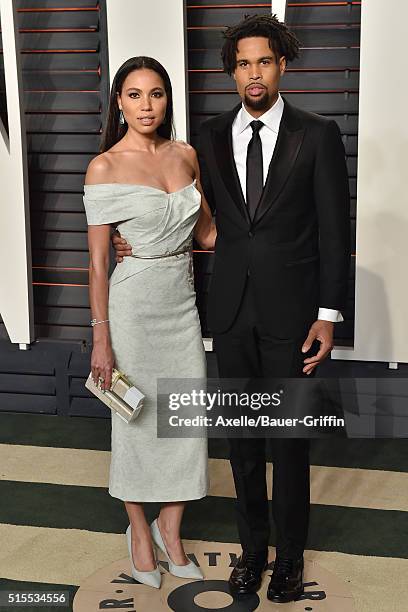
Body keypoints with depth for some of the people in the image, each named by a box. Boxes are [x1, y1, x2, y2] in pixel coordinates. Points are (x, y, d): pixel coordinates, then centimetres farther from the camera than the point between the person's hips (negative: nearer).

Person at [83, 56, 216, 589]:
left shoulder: (185, 155, 4)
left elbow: (205, 231, 13)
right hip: (134, 301, -4)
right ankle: (139, 529, 30)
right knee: (137, 417, 9)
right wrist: (101, 338, -12)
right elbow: (98, 260, -11)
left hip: (183, 299, 5)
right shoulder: (105, 167, -11)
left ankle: (170, 530, 28)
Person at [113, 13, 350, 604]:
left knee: (289, 437, 6)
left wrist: (328, 315, -9)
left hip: (291, 309, -3)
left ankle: (290, 553, 25)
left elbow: (335, 230, -5)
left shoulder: (317, 135, -4)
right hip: (231, 308, 3)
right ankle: (253, 546, 30)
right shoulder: (212, 135, 6)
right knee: (242, 433, 12)